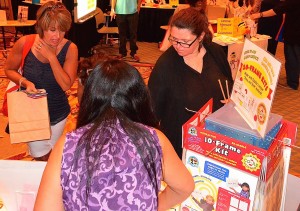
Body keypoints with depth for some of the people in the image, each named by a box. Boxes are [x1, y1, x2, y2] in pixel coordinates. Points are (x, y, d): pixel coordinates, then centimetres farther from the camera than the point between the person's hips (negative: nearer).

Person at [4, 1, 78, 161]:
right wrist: (25, 82, -23)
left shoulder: (70, 49, -19)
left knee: (51, 154, 23)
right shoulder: (25, 43, -18)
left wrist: (51, 57, -31)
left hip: (57, 114, 1)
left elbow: (66, 85, -23)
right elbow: (9, 70, -3)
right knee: (40, 156, 9)